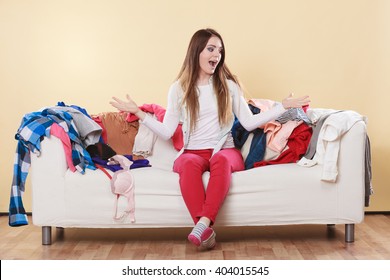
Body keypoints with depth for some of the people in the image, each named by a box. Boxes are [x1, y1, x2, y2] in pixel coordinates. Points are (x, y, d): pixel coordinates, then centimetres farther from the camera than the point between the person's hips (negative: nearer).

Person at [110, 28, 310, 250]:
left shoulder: (228, 85, 10)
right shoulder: (179, 88, 7)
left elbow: (249, 123, 6)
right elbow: (167, 131, 3)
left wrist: (284, 106, 1)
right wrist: (139, 113, -6)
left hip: (225, 151, 1)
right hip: (193, 153, 0)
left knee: (221, 160, -36)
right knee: (189, 163, -36)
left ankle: (203, 223, -44)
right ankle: (206, 230, -41)